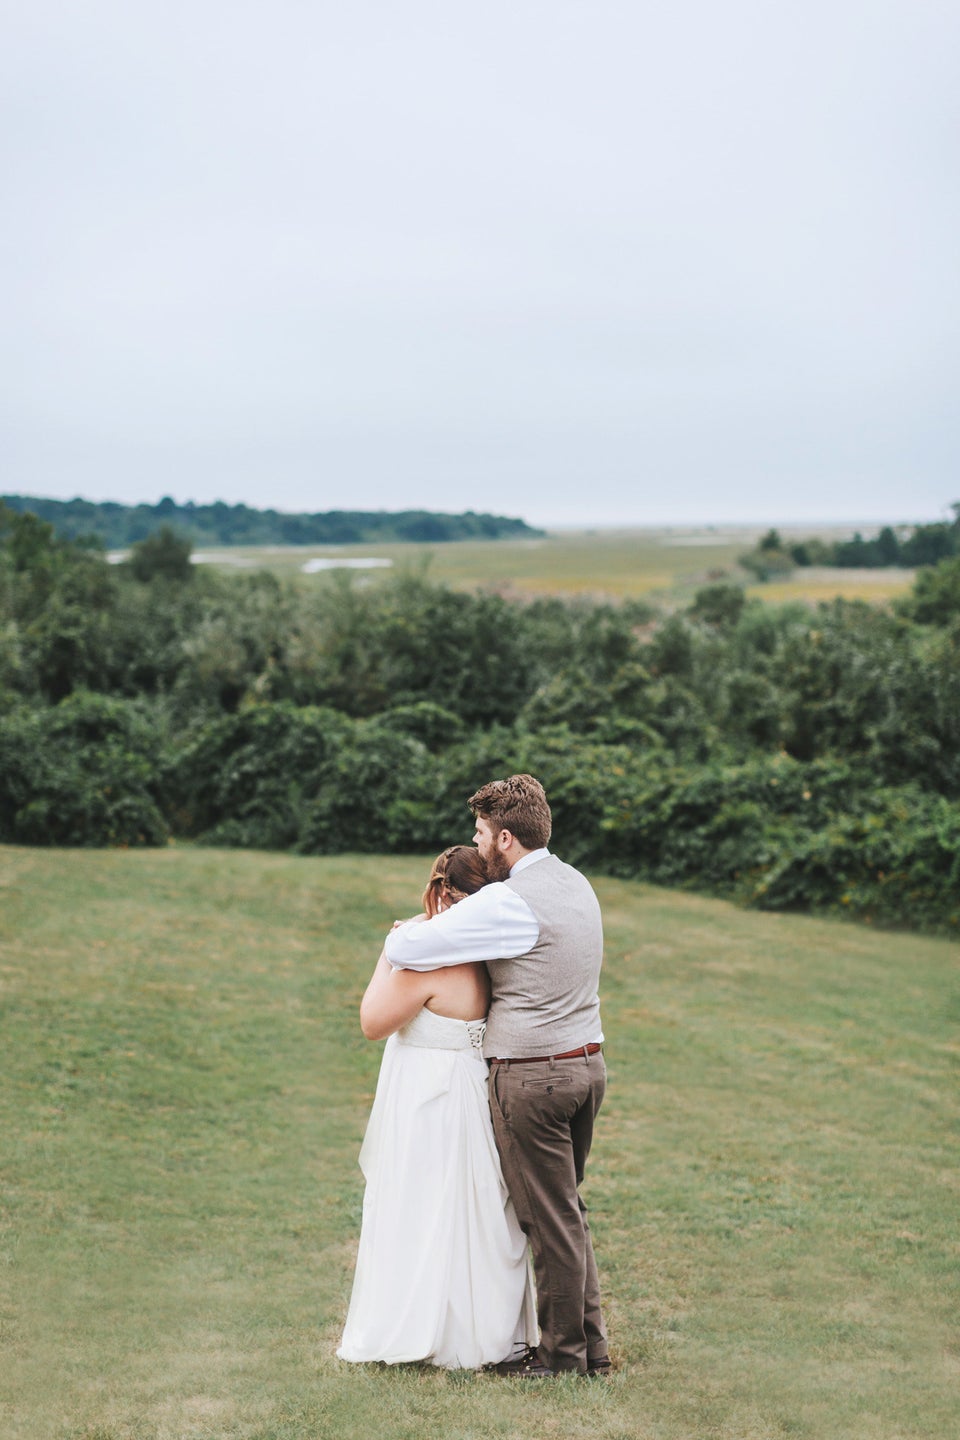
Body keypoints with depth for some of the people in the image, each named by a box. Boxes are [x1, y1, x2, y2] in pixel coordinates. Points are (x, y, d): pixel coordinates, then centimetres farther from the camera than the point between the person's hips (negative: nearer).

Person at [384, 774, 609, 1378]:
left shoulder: (508, 902, -18)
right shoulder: (576, 883, 9)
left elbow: (403, 950, -18)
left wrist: (405, 933, 6)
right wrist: (445, 923, 15)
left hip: (533, 1076, -8)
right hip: (587, 1062, 8)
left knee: (552, 1219, 4)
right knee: (567, 1209, 18)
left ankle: (562, 1352, 17)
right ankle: (592, 1344, 24)